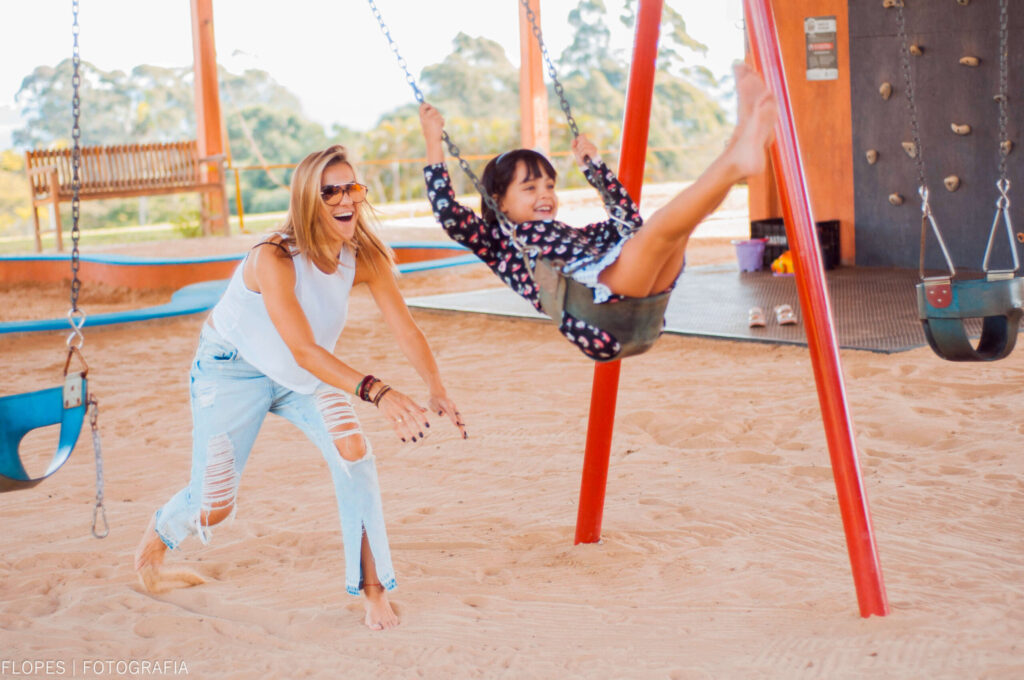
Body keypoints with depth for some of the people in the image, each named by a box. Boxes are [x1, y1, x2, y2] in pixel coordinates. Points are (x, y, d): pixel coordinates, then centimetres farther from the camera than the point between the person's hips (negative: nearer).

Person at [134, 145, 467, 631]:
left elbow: (405, 329, -21)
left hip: (305, 373, 4)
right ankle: (154, 541, 38)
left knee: (353, 449, -22)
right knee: (214, 507, 2)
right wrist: (375, 391, -53)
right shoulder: (273, 259, -36)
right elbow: (304, 351, -42)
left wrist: (436, 390, -37)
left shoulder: (364, 258, -19)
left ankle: (373, 586, -11)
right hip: (233, 369, -4)